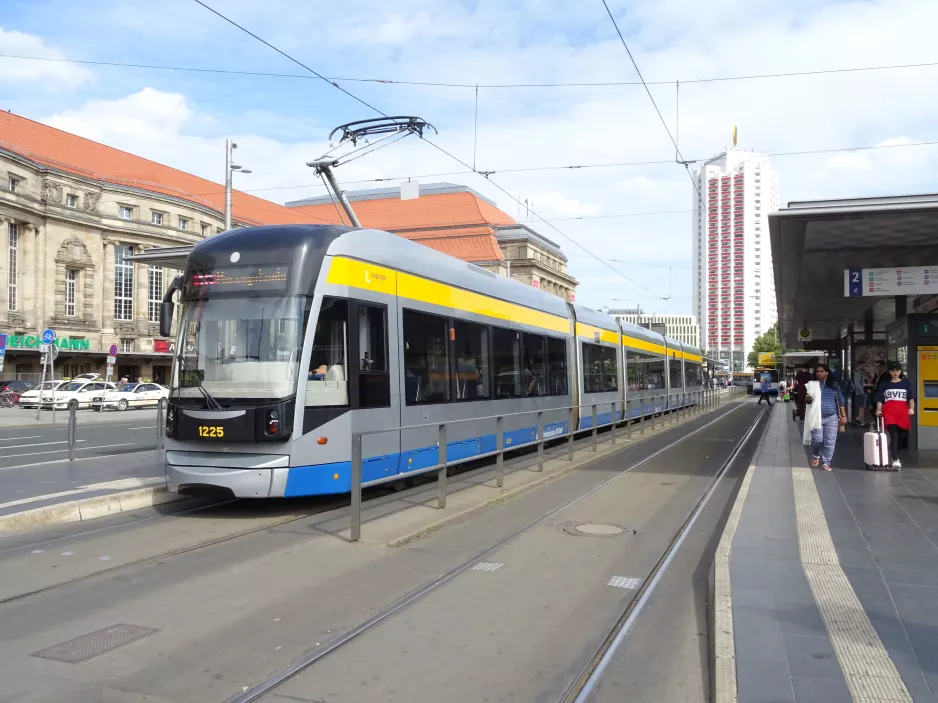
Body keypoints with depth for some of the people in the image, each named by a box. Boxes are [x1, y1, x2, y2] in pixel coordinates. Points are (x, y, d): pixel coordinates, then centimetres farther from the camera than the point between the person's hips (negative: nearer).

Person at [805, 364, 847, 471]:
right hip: (817, 417, 0)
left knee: (830, 442, -1)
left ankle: (826, 463, 9)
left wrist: (843, 416, 3)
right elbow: (807, 400, 11)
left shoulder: (834, 384, 5)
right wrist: (807, 399, -15)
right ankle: (816, 456, 24)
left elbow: (840, 400, 8)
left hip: (831, 418, 0)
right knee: (817, 440, -5)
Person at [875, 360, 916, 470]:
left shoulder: (906, 384, 13)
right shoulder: (884, 385, 13)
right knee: (894, 435, -16)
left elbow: (911, 397, 3)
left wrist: (911, 408, -13)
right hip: (889, 412, -2)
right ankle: (895, 460, -23)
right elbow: (879, 399, 9)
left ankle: (895, 456, 20)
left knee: (901, 436, 5)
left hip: (902, 412, 2)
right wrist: (878, 410, -7)